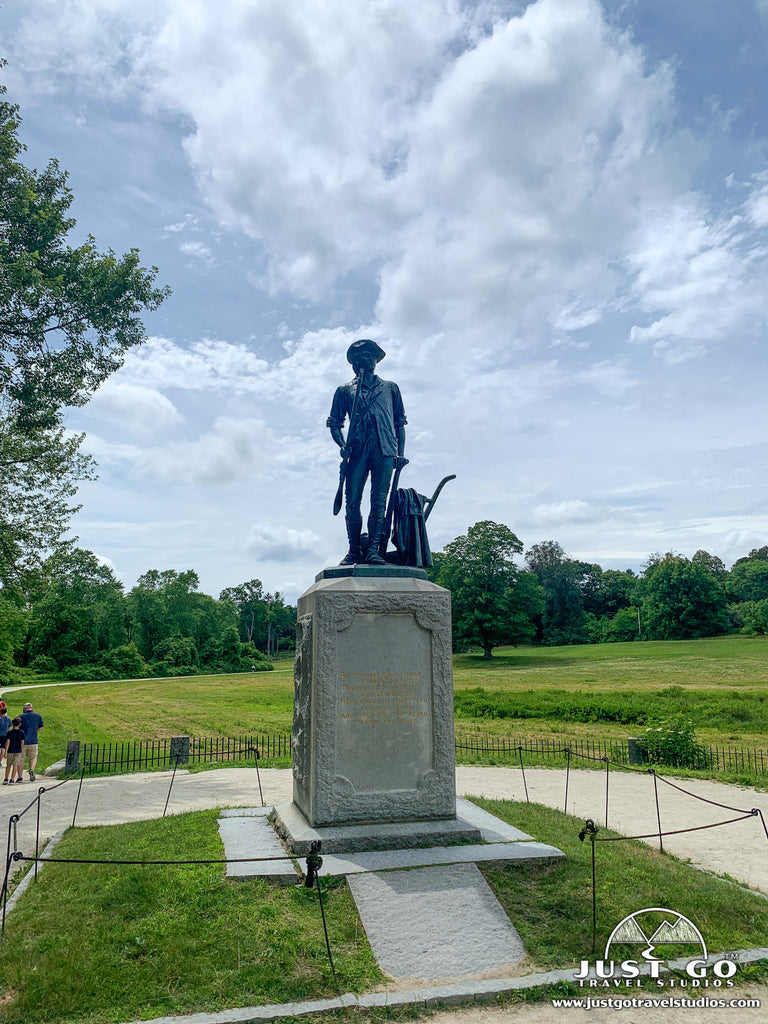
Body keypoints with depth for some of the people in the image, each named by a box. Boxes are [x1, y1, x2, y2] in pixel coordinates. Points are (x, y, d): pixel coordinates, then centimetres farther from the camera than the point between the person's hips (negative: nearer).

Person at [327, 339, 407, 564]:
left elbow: (400, 422, 18)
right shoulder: (345, 390, 19)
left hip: (385, 450, 0)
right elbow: (334, 423, 15)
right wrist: (343, 445, -4)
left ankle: (373, 549, -9)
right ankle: (354, 549, 1)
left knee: (379, 499, -8)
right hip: (357, 449, 0)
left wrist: (400, 452, 6)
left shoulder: (390, 388, 21)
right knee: (352, 501, -6)